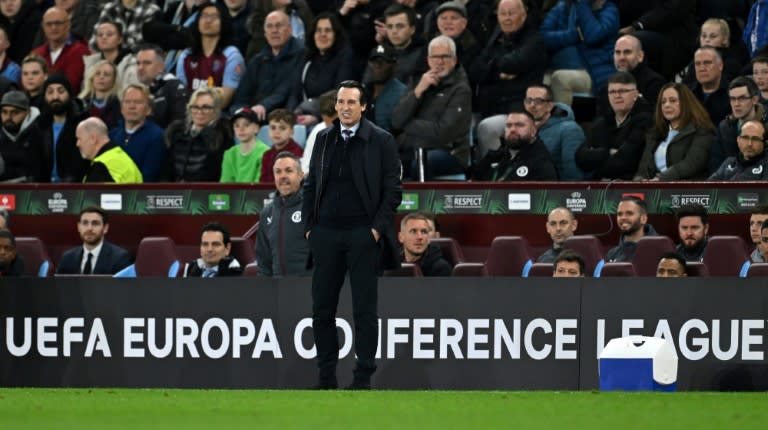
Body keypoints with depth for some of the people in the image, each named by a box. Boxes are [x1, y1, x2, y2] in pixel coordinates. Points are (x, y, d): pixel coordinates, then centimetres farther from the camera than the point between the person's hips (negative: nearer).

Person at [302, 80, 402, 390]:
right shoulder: (324, 140, 12)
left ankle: (363, 378, 2)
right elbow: (310, 185, 15)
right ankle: (326, 376, 9)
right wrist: (308, 226, 6)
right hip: (326, 234, 4)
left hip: (363, 234, -4)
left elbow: (392, 189, -2)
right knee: (322, 308, 3)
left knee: (365, 310, -1)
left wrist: (378, 228, -9)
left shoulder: (381, 141, 0)